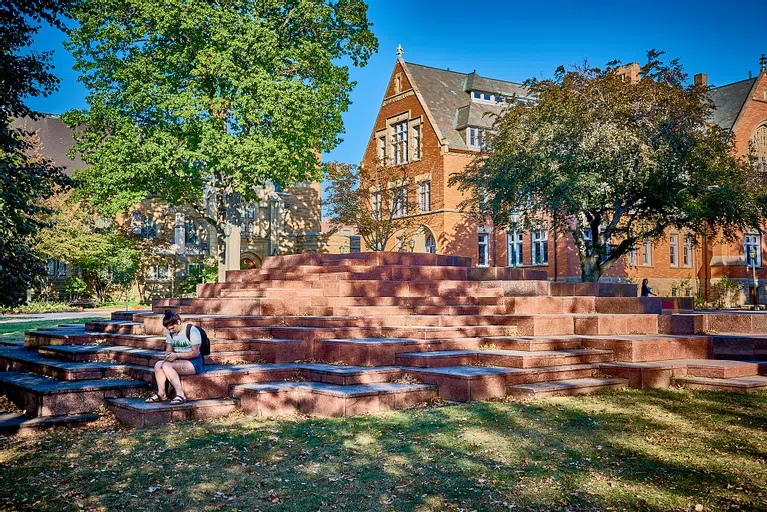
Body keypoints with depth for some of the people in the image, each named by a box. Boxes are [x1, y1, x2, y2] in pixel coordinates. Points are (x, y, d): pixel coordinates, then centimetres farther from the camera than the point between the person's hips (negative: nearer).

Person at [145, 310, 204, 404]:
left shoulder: (192, 331, -12)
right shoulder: (171, 333, 11)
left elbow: (195, 352, -15)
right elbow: (168, 350, 12)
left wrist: (176, 355, -23)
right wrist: (167, 355, -14)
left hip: (194, 363, -7)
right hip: (179, 361, 7)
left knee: (166, 365, -29)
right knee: (158, 364, -18)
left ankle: (180, 395, -31)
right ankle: (161, 394, -18)